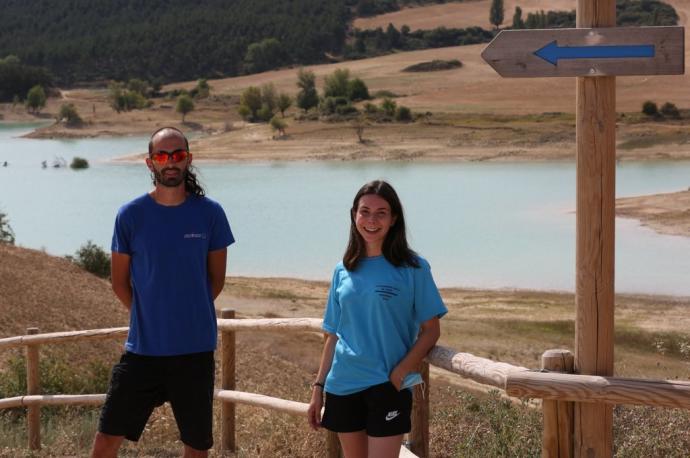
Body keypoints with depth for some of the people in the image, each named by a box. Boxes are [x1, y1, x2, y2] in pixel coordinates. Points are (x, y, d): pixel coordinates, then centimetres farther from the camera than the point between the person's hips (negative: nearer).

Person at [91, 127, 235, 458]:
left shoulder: (210, 214, -3)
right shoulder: (131, 215, -3)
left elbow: (216, 280, 7)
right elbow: (120, 282, 6)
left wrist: (189, 314, 10)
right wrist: (147, 317, 10)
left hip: (195, 350, 0)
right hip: (142, 348, 0)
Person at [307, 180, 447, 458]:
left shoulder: (413, 268, -3)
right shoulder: (344, 271, 10)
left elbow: (431, 330, -4)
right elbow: (333, 336, 14)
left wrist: (400, 373, -15)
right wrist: (318, 388, 10)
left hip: (387, 385, -4)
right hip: (342, 386, 4)